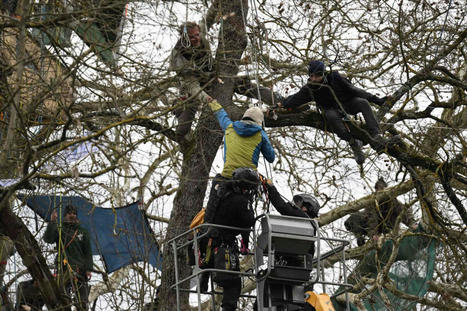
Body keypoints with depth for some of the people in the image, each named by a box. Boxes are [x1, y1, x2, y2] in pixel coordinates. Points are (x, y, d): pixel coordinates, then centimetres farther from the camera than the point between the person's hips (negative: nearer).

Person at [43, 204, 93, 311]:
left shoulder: (83, 232, 19)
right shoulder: (59, 230, 14)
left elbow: (88, 252, 15)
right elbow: (47, 239, -5)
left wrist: (88, 269, 3)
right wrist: (52, 222, -12)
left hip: (80, 268, 2)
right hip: (64, 268, -2)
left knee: (82, 302, -4)